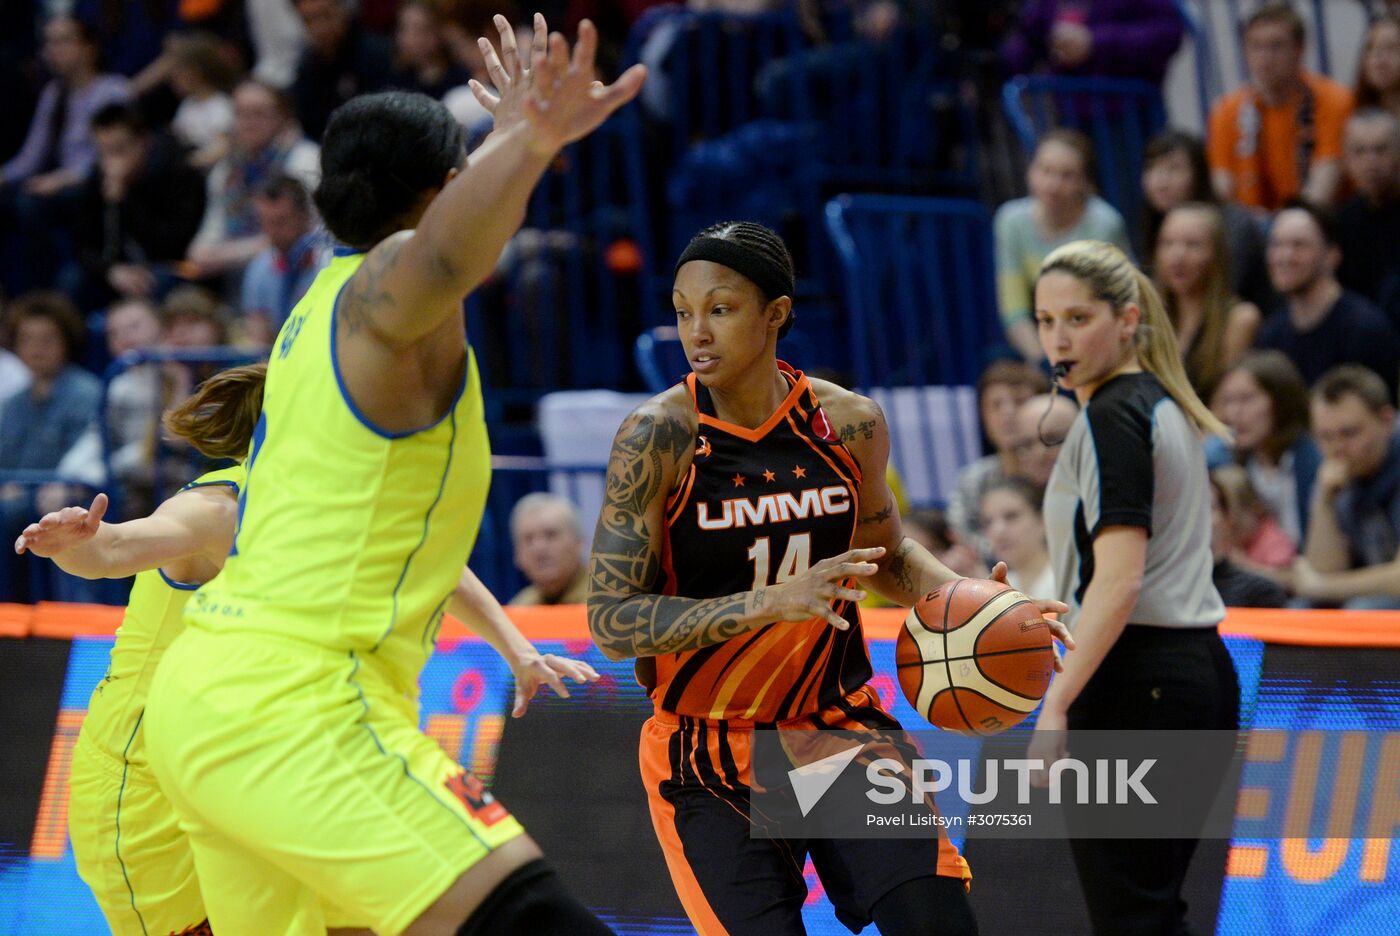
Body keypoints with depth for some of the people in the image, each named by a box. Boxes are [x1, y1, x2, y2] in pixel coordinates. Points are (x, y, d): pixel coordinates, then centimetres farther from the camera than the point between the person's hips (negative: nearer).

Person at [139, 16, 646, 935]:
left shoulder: (328, 299, 21)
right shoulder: (381, 288, -7)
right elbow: (442, 254, -34)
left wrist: (516, 140, 57)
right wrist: (526, 145, -52)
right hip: (293, 706, -10)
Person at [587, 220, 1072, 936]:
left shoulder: (849, 423, -1)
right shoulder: (658, 438, -14)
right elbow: (610, 621, -19)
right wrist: (774, 601, -29)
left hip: (841, 720, 3)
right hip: (710, 756, -3)